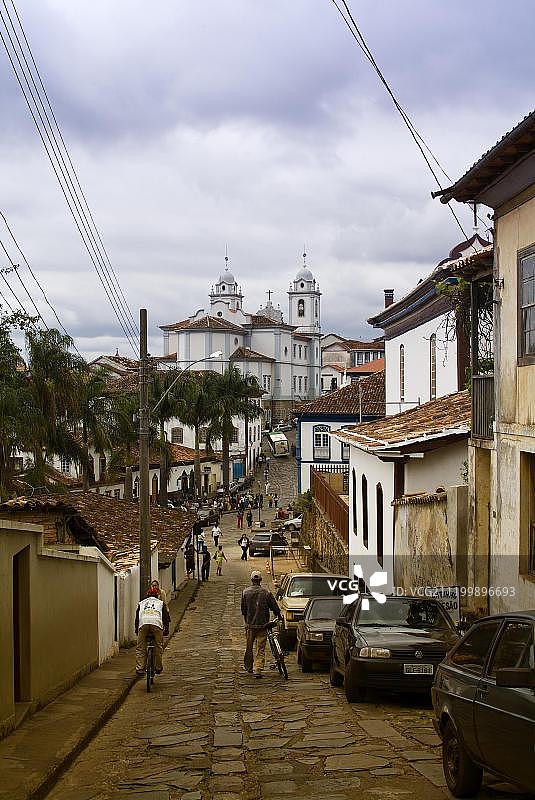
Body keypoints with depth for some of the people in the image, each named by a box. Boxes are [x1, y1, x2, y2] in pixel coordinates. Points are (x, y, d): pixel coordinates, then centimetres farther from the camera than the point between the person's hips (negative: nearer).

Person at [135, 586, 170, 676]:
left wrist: (136, 630, 43)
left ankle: (140, 668, -6)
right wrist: (166, 629, 38)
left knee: (140, 648, 5)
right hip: (157, 623, -1)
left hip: (143, 623, 1)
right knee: (158, 647, 12)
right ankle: (158, 668, 12)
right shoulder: (161, 603, 32)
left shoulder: (141, 603, 34)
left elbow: (137, 617, 35)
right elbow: (166, 617, 30)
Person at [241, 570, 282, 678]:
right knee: (260, 649, 1)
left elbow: (243, 610, 3)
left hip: (250, 625, 1)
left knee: (249, 647, 16)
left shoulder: (246, 593, -4)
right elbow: (274, 607, 0)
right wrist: (279, 616, 20)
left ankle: (248, 667, 30)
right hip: (262, 625, -1)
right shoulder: (266, 593, -7)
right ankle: (258, 670, -6)